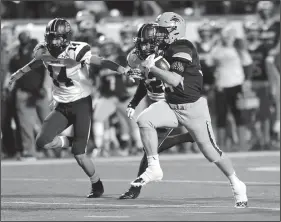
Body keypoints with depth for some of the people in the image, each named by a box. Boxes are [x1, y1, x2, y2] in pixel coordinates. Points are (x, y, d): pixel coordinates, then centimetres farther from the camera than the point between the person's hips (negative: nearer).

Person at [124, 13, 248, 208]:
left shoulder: (182, 49, -20)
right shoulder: (169, 49, 6)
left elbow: (175, 80, -30)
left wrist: (151, 68, -22)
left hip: (193, 108, -7)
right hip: (172, 105, 7)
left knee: (210, 151, 0)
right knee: (145, 120, -17)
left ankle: (237, 185, 19)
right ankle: (154, 168, -12)